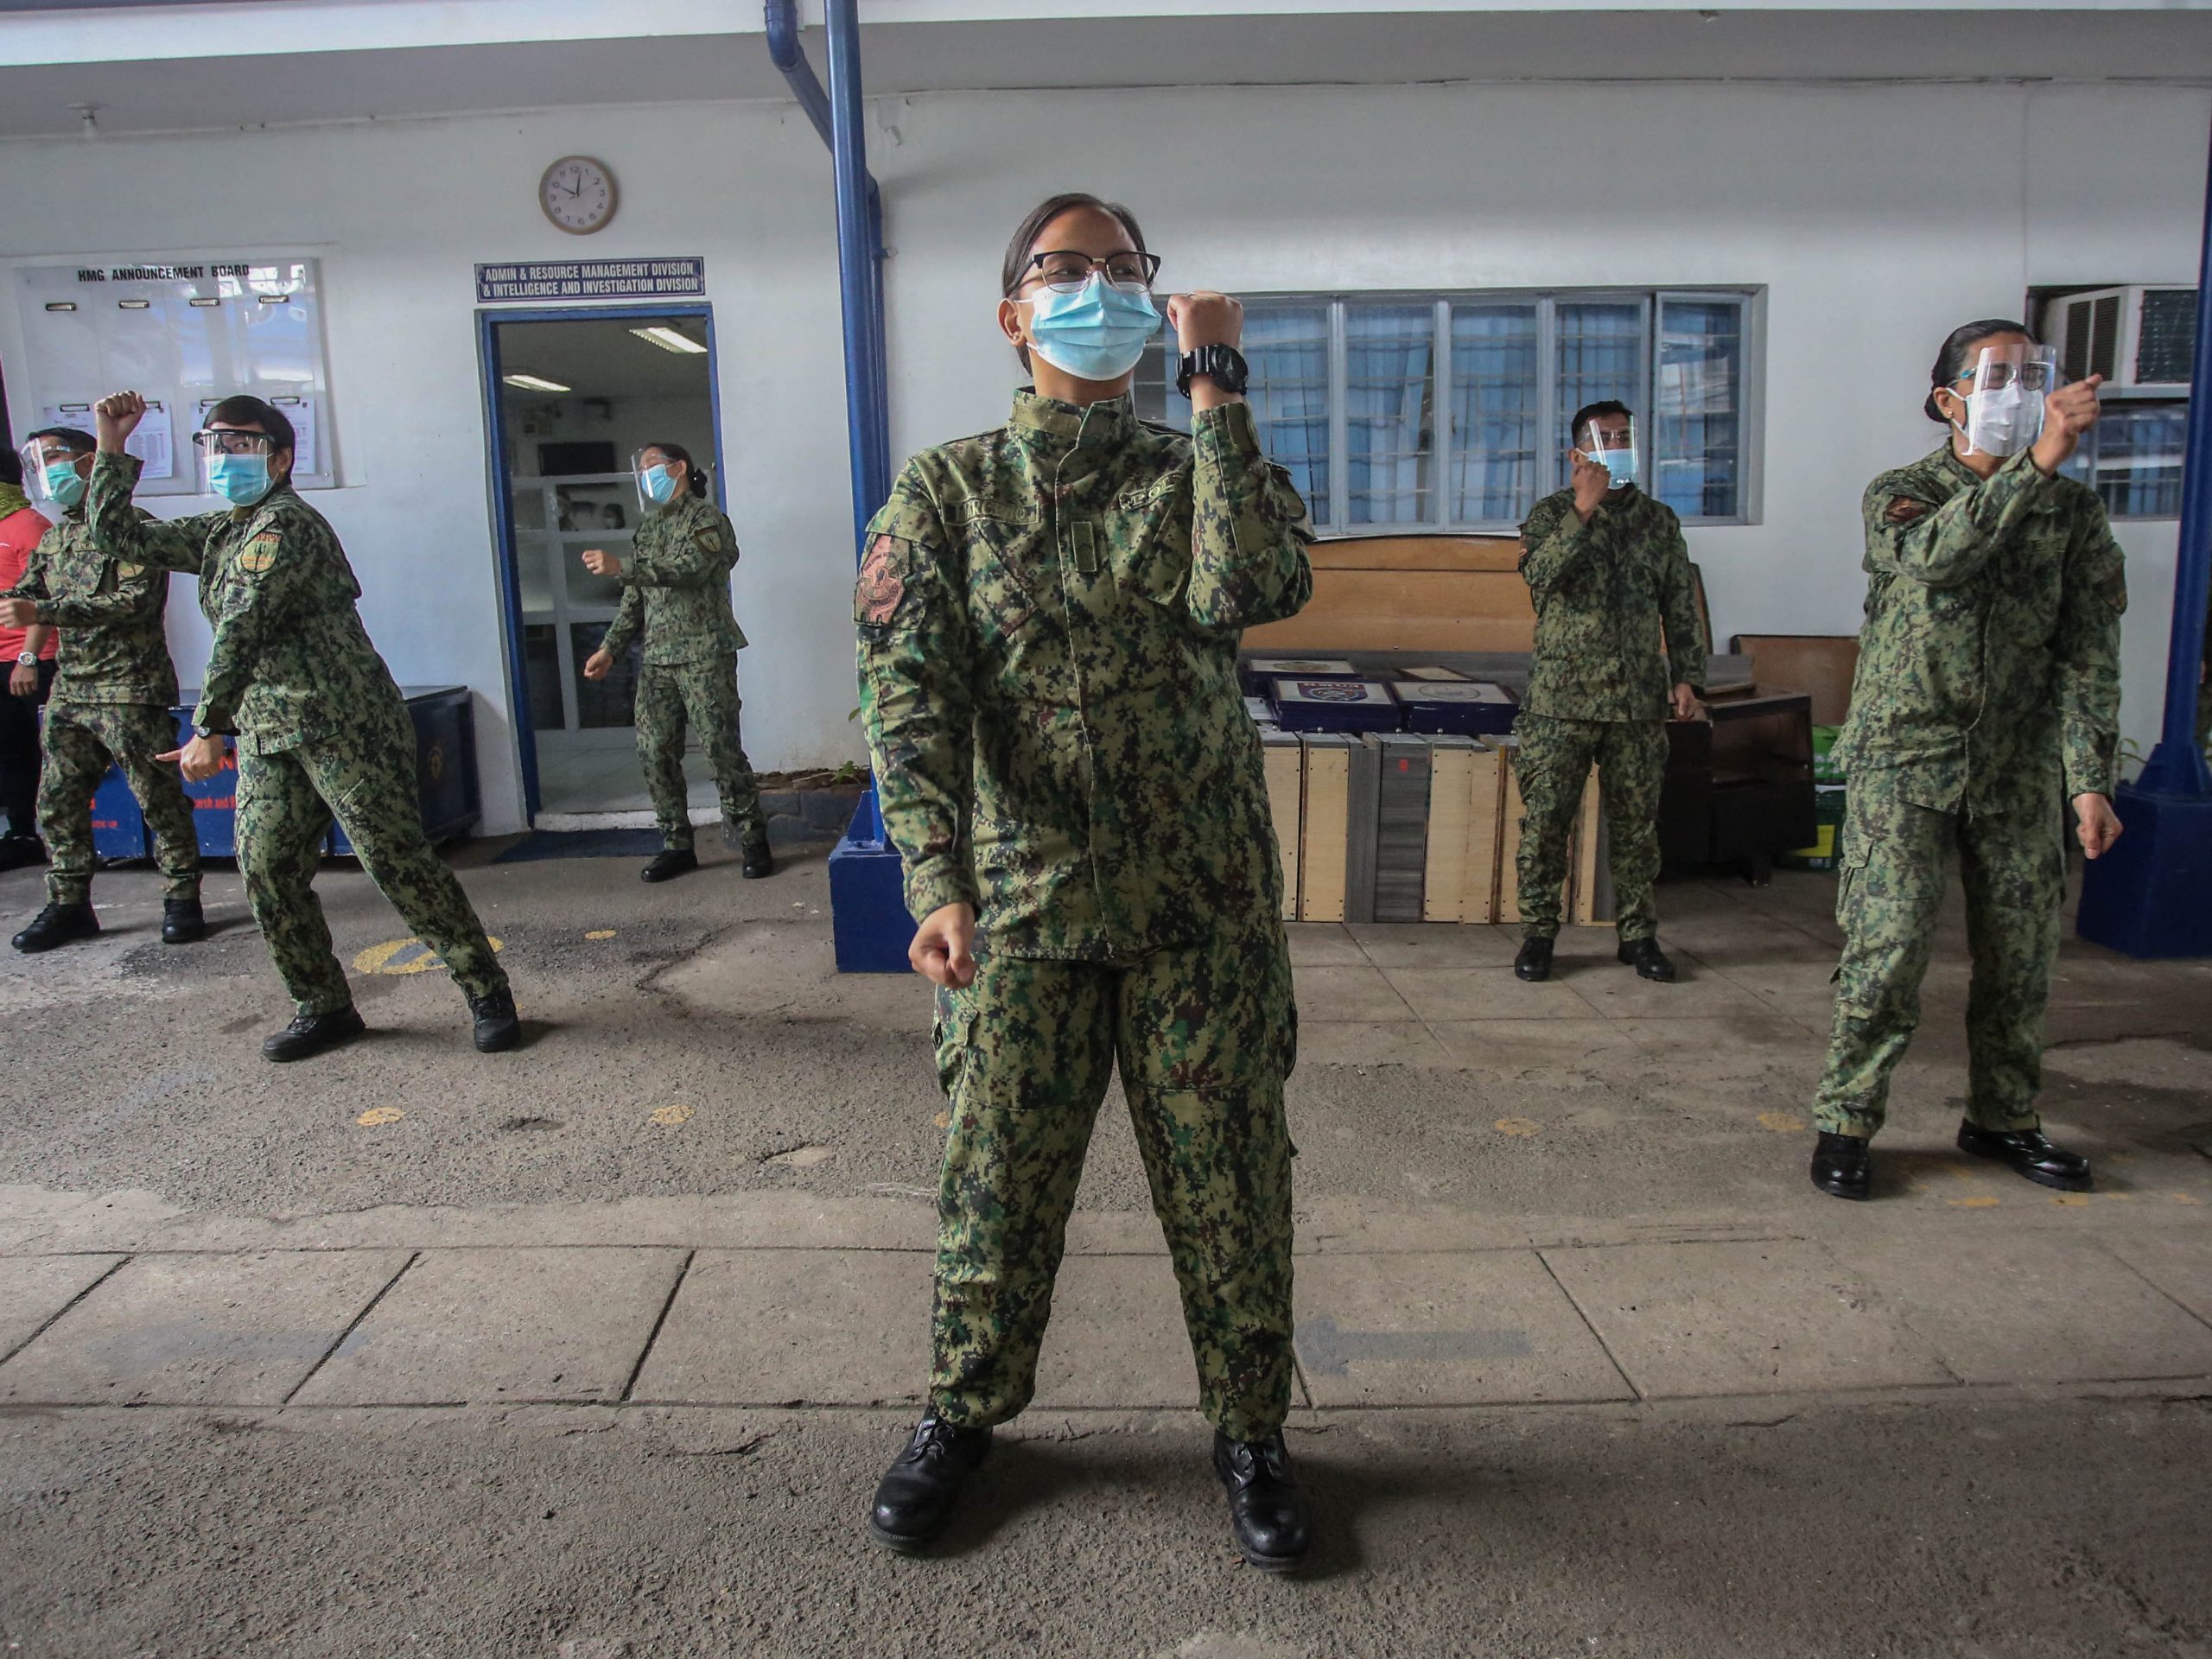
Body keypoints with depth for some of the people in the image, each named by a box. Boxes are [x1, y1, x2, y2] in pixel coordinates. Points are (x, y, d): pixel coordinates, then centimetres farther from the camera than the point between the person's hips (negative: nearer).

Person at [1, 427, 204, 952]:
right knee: (58, 801, 9)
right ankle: (68, 904, 19)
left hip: (130, 691, -8)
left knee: (159, 799, -2)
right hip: (69, 691, 8)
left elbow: (135, 601, -20)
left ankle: (182, 898, 8)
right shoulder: (56, 538, 17)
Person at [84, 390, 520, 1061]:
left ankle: (487, 993, 0)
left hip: (343, 724, -9)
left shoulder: (287, 523, -12)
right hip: (266, 735, 9)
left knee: (398, 862, -9)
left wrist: (208, 728, -25)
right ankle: (324, 1007, 16)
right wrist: (112, 447, 18)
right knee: (266, 869, 4)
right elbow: (118, 536, 25)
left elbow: (242, 628, -20)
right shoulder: (218, 533, 18)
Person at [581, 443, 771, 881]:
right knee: (654, 751, 3)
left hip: (704, 656, -7)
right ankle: (677, 844, 12)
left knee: (722, 748, -8)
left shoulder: (705, 517, -2)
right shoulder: (648, 528, 19)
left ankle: (752, 840, 1)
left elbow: (690, 569, -20)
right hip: (657, 659, 7)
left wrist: (621, 568, -26)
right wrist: (610, 648, 15)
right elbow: (634, 599, 22)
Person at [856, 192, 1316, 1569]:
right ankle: (965, 1413, 36)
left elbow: (1255, 592, -18)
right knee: (997, 1182, 12)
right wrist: (939, 879, -19)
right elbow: (911, 692, -7)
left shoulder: (1202, 471, 6)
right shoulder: (947, 491, 4)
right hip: (1020, 902, 0)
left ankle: (1251, 1431, 31)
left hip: (1203, 905, 1)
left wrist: (1215, 390, -14)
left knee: (1229, 1186, 9)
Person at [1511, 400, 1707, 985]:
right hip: (1562, 700, -2)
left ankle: (1638, 933, 18)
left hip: (1639, 701, 3)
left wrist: (1686, 677, 5)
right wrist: (1584, 509, -21)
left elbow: (1682, 608, 13)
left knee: (1636, 822, 7)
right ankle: (1538, 931, 10)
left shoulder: (1659, 520, 12)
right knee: (1545, 820, -1)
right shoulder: (1552, 513, 3)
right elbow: (1540, 574, -17)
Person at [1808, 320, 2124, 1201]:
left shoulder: (2073, 510, 7)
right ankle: (1844, 1121, 4)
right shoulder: (1900, 495, -1)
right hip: (1905, 758, -4)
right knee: (1887, 947, -9)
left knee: (2020, 953, 9)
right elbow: (1936, 556, -26)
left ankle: (2002, 1119, 26)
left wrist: (2090, 778, -4)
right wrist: (2036, 465, -35)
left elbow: (2087, 650, 3)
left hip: (2017, 767, 4)